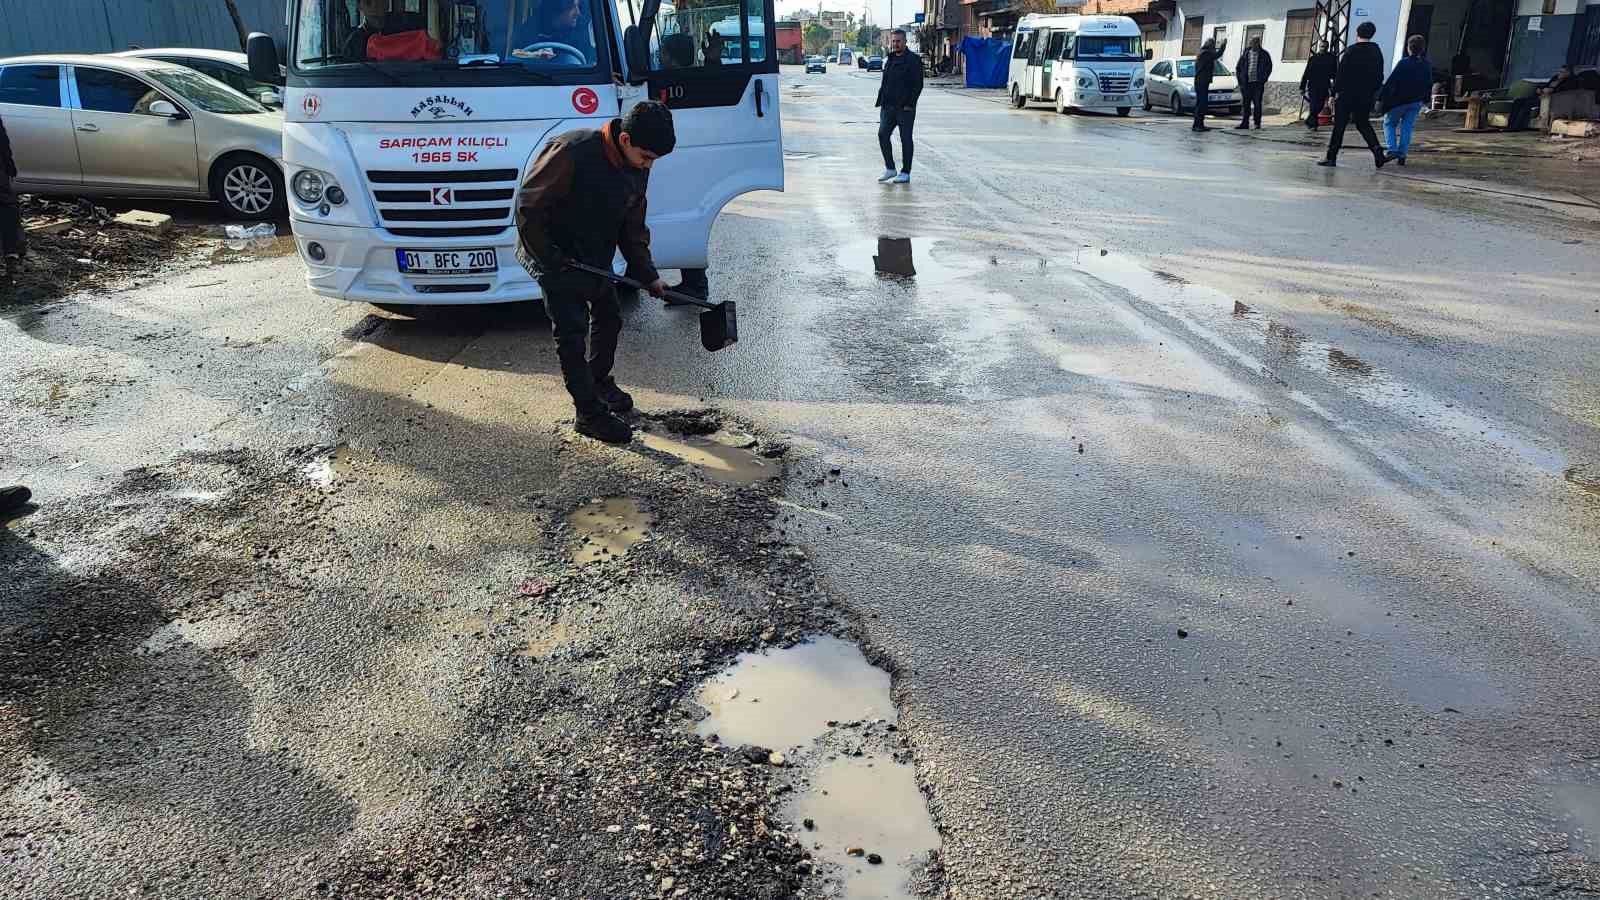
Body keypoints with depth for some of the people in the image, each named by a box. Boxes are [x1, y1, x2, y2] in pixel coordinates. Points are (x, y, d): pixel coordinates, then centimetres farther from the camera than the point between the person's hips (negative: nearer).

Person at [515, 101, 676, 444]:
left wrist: (646, 272, 1)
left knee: (609, 318, 19)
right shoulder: (570, 152, -30)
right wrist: (547, 258, -21)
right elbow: (528, 205, -24)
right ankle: (590, 413, 3)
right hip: (557, 258, -7)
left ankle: (599, 380, 44)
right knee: (572, 332, -5)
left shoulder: (637, 168, -6)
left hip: (596, 258, 7)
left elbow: (633, 222, 6)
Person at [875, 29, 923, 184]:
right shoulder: (889, 60, 15)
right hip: (888, 106, 6)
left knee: (906, 139, 0)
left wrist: (909, 104, -16)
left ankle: (905, 173, 7)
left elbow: (918, 84, -10)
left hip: (905, 108, -6)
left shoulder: (914, 60, -5)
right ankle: (890, 168, 13)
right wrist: (881, 100, 10)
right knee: (882, 135, 1)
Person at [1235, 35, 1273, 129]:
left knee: (1257, 104, -1)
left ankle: (1257, 123, 4)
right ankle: (1245, 122, 11)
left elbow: (1269, 68, 3)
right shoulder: (1245, 53, 9)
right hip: (1246, 83, 2)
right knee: (1246, 104, 5)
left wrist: (1263, 79, -6)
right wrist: (1240, 79, 4)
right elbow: (1238, 67, 13)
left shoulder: (1264, 54, 3)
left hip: (1257, 83, -2)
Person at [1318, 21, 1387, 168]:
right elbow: (1379, 76, 10)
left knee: (1339, 125, 1)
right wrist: (1373, 92, 18)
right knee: (1363, 123, 16)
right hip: (1366, 96, 5)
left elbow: (1342, 73, -12)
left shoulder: (1352, 51, -10)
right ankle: (1378, 154, 3)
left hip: (1347, 95, -5)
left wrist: (1335, 91, -6)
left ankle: (1331, 157, 2)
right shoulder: (1377, 51, 7)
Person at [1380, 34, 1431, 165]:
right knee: (1407, 127, 9)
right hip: (1416, 102, 5)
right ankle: (1401, 155, 4)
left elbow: (1391, 82, -16)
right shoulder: (1427, 65, 5)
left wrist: (1380, 98, -13)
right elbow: (1429, 85, 12)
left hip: (1399, 100, -5)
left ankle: (1392, 150, -7)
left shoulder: (1404, 63, -14)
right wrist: (1424, 100, 23)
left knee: (1389, 124, 10)